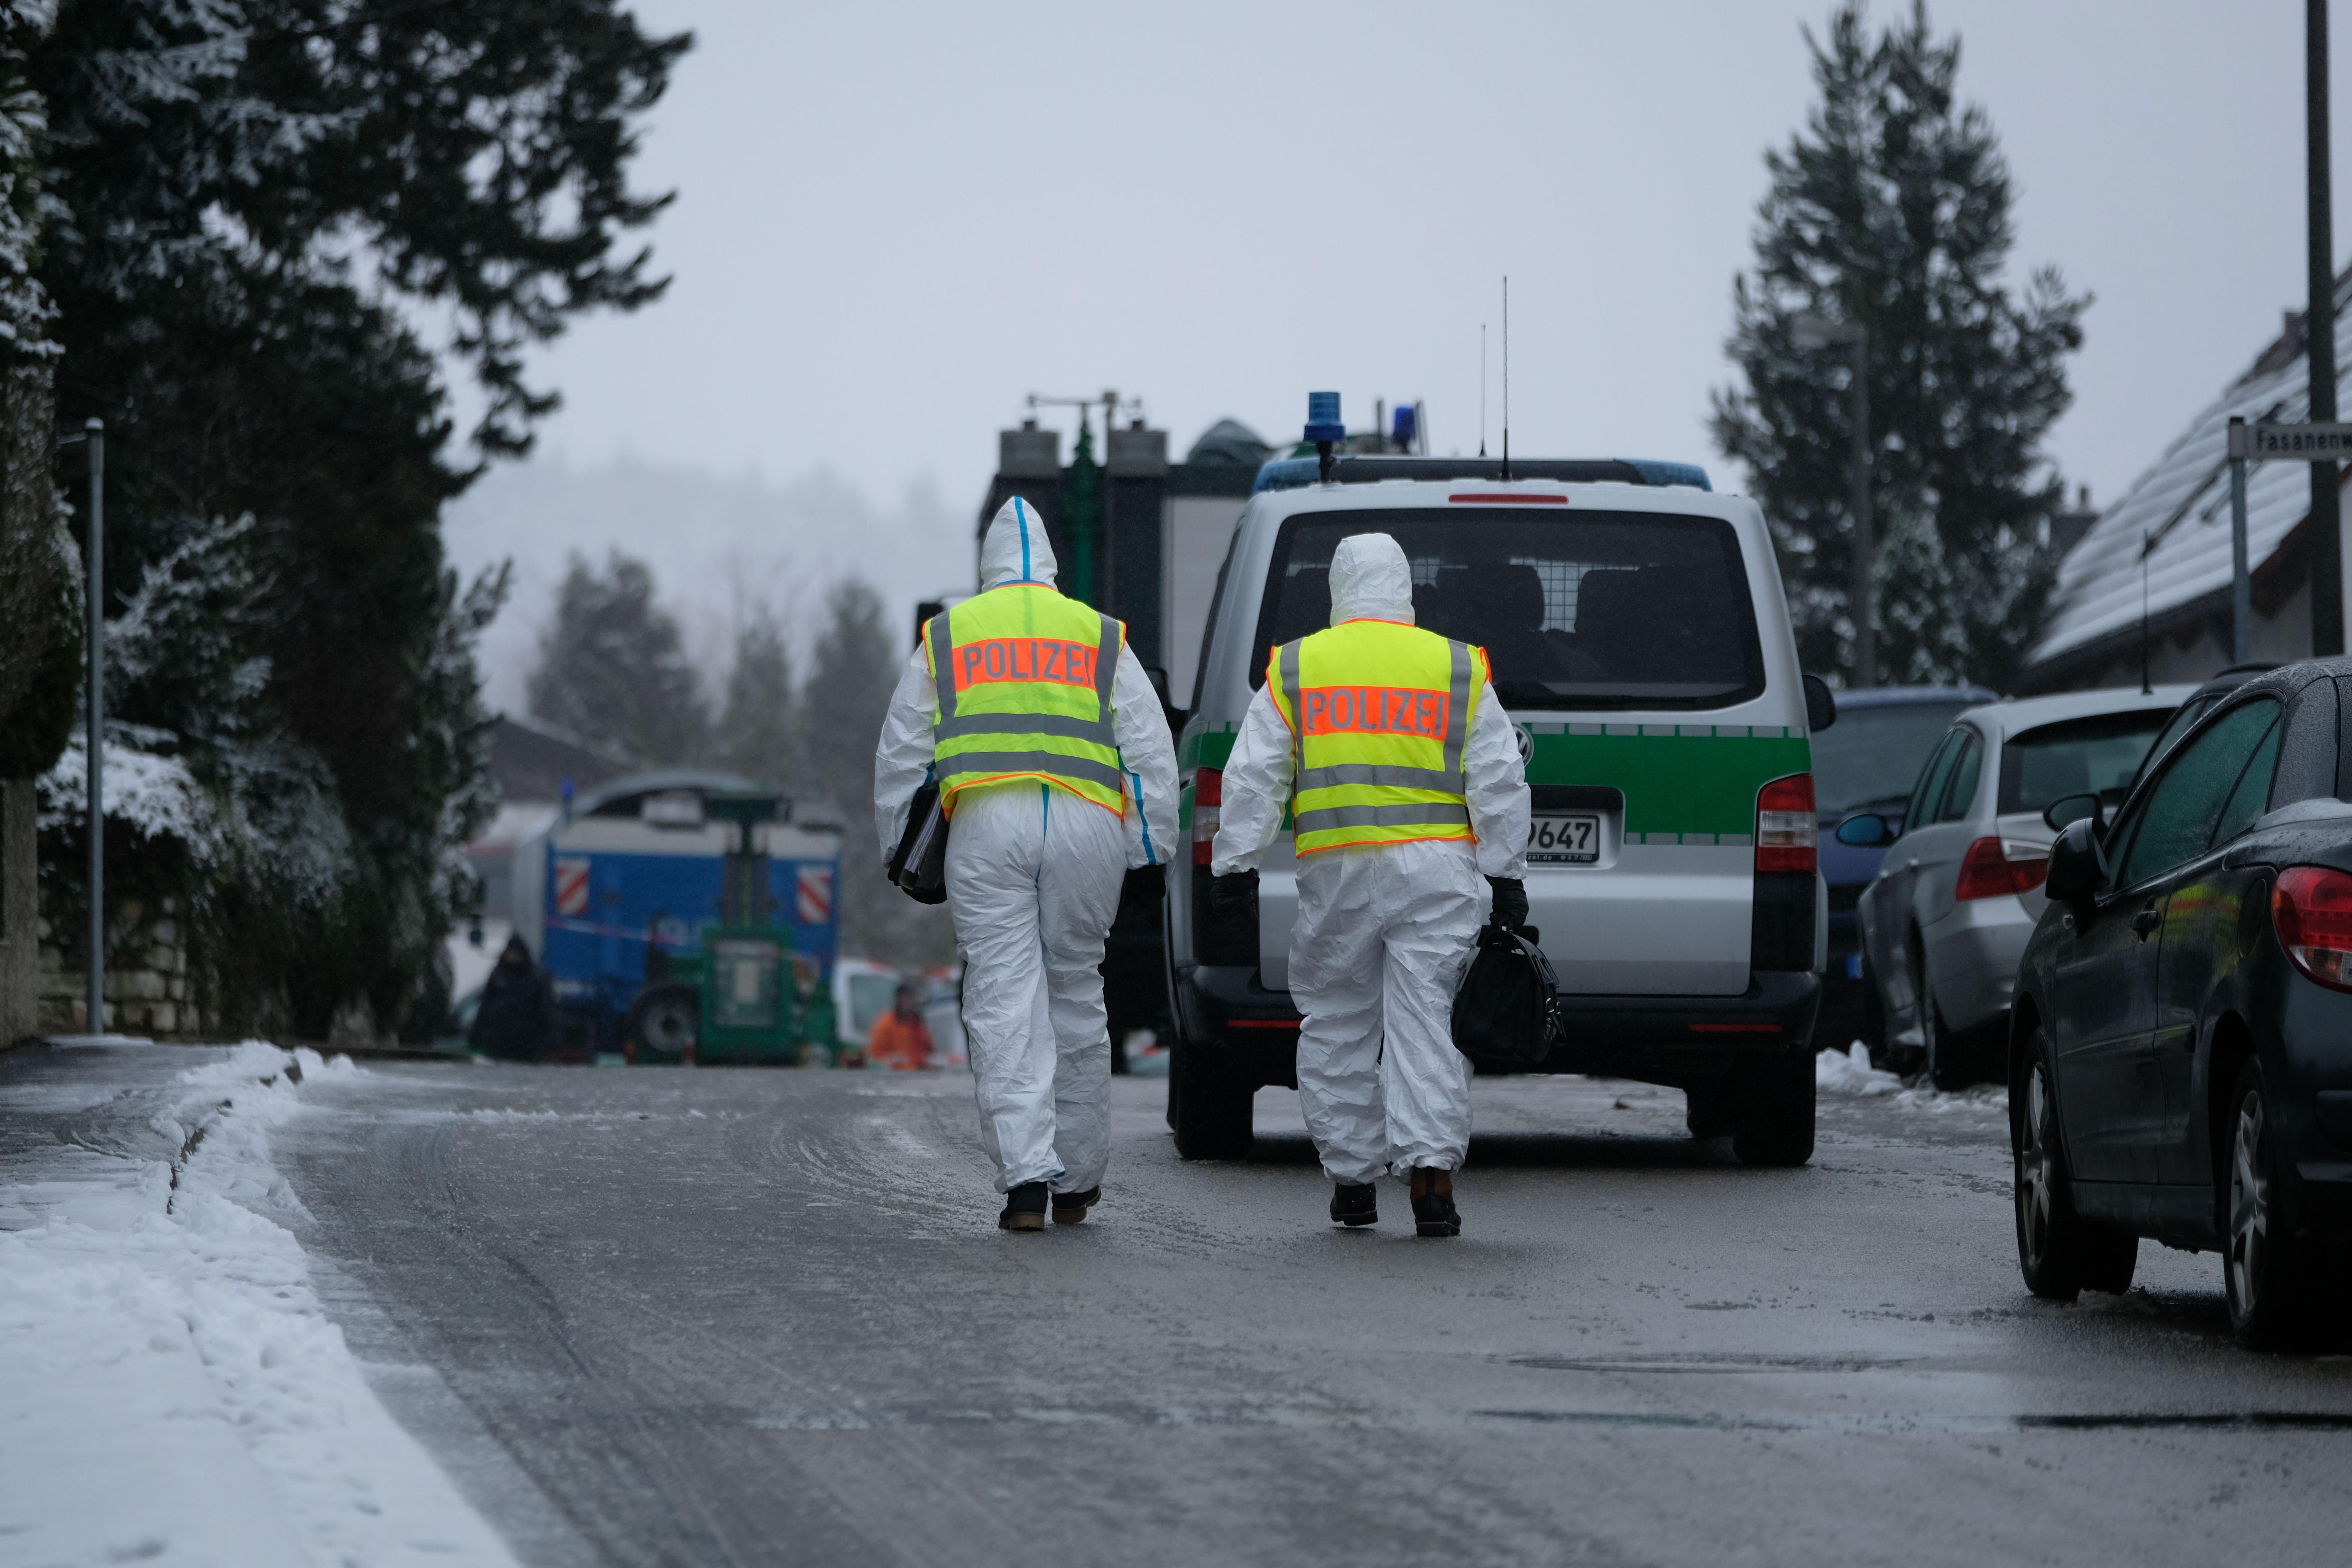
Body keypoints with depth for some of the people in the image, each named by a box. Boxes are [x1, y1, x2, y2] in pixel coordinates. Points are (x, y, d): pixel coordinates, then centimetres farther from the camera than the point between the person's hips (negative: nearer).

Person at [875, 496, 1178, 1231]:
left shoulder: (946, 637, 14)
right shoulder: (1102, 639, 16)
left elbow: (901, 754, 14)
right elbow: (1151, 751, 11)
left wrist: (900, 851, 22)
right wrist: (1151, 854, 13)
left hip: (986, 828, -1)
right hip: (1088, 828, 1)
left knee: (1004, 1006, -4)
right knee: (1075, 993, 12)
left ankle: (1026, 1175, -17)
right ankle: (1076, 1179, 18)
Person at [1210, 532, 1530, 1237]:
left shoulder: (1295, 669, 7)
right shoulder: (1459, 670, 7)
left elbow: (1253, 780, 2)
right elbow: (1500, 785, 5)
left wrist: (1233, 865, 4)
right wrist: (1506, 880, 9)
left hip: (1338, 874, 0)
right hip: (1436, 872, 0)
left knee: (1338, 1026, 11)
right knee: (1426, 1020, -2)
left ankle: (1353, 1178, 14)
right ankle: (1431, 1172, -14)